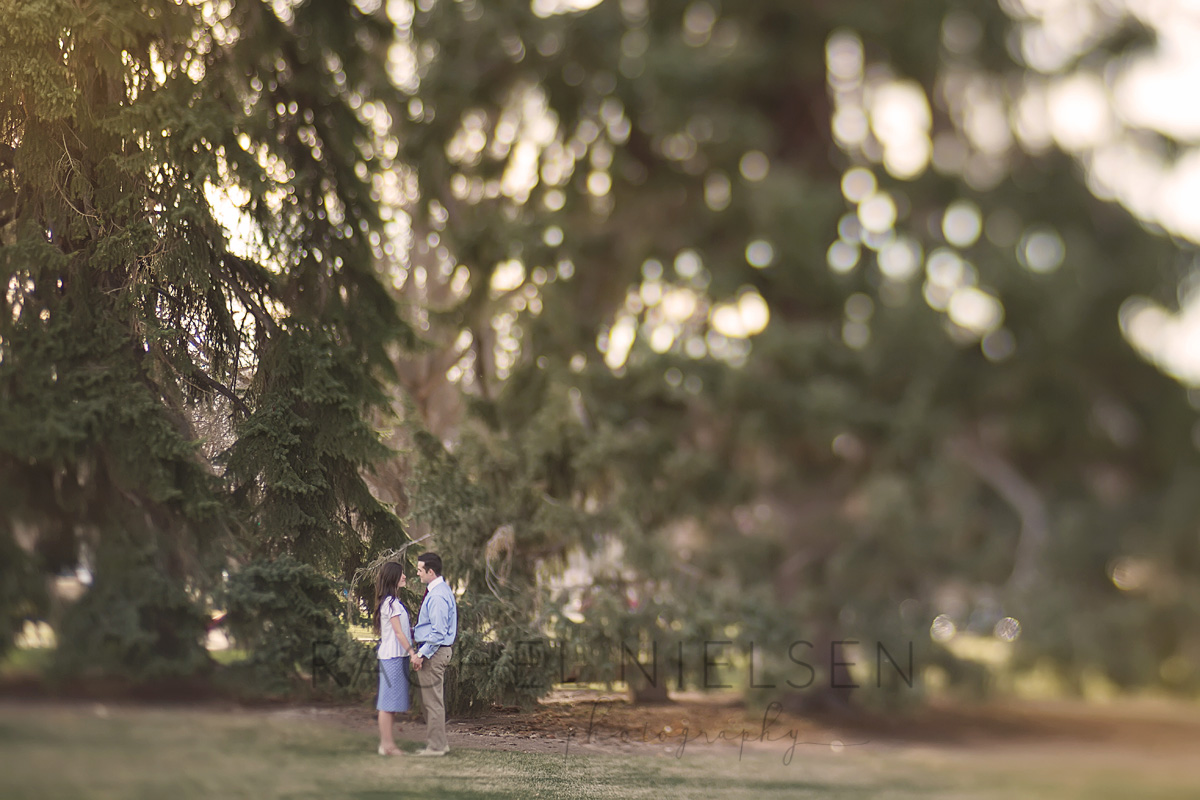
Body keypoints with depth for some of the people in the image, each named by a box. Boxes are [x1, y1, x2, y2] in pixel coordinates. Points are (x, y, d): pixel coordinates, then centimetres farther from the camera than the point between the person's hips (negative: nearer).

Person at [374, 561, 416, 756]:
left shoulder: (393, 601, 18)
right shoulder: (390, 603, -12)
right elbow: (398, 632, -15)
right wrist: (412, 652, -15)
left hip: (397, 656, 10)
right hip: (392, 656, -10)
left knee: (391, 703, 10)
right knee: (389, 702, -7)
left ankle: (386, 743, 12)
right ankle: (387, 744, -5)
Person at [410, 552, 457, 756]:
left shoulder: (437, 596, -20)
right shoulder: (440, 590, 13)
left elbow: (438, 631, -23)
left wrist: (421, 654, -20)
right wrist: (413, 631, 19)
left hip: (434, 651, -11)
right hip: (437, 650, 11)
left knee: (432, 701, -4)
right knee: (432, 700, 16)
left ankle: (435, 747, 2)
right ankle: (438, 743, 24)